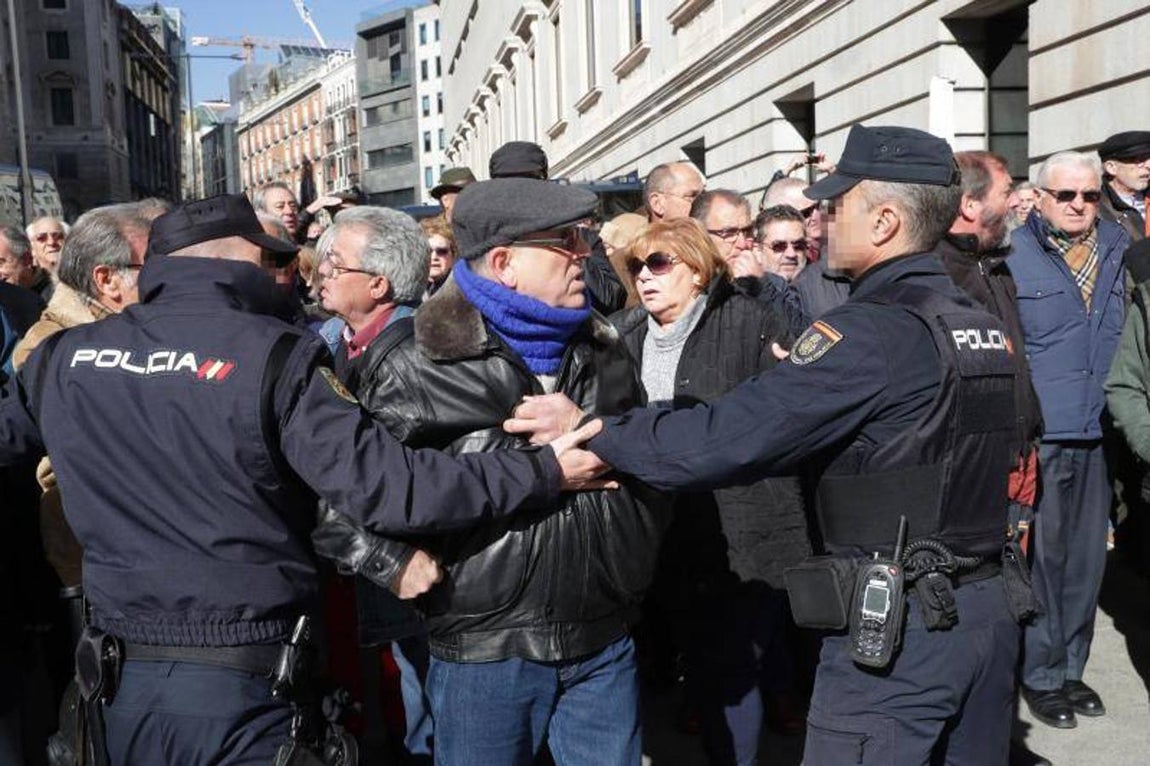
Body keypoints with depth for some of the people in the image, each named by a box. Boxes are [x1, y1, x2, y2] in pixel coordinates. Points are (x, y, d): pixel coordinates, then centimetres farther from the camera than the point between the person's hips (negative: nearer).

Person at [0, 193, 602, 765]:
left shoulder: (64, 356, 0)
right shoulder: (271, 356, -16)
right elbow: (381, 484, -23)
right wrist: (544, 474, -17)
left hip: (121, 676, 5)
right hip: (245, 680, -5)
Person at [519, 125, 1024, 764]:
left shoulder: (871, 331, -18)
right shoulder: (985, 328, 8)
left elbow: (725, 438, -23)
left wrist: (593, 432, -12)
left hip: (895, 629, -8)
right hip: (990, 612, 8)